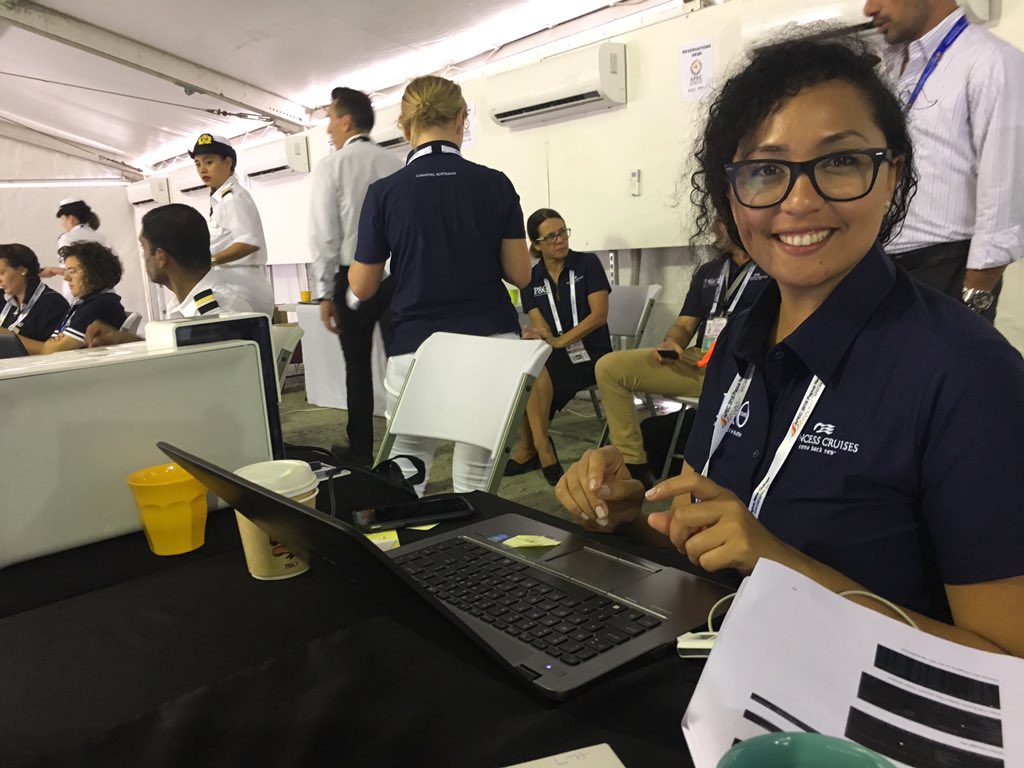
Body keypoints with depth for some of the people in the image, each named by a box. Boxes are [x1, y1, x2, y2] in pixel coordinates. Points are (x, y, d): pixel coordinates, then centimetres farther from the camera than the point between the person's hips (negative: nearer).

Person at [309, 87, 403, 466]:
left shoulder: (331, 166, -4)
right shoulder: (397, 164, 5)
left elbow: (324, 233, -8)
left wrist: (326, 292, -3)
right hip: (398, 274, 3)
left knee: (358, 367, 8)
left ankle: (361, 451, 15)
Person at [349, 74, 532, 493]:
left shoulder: (384, 192, -2)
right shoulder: (496, 184, 1)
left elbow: (361, 287, 3)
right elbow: (520, 274, 3)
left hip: (415, 349, -1)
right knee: (476, 477, 9)